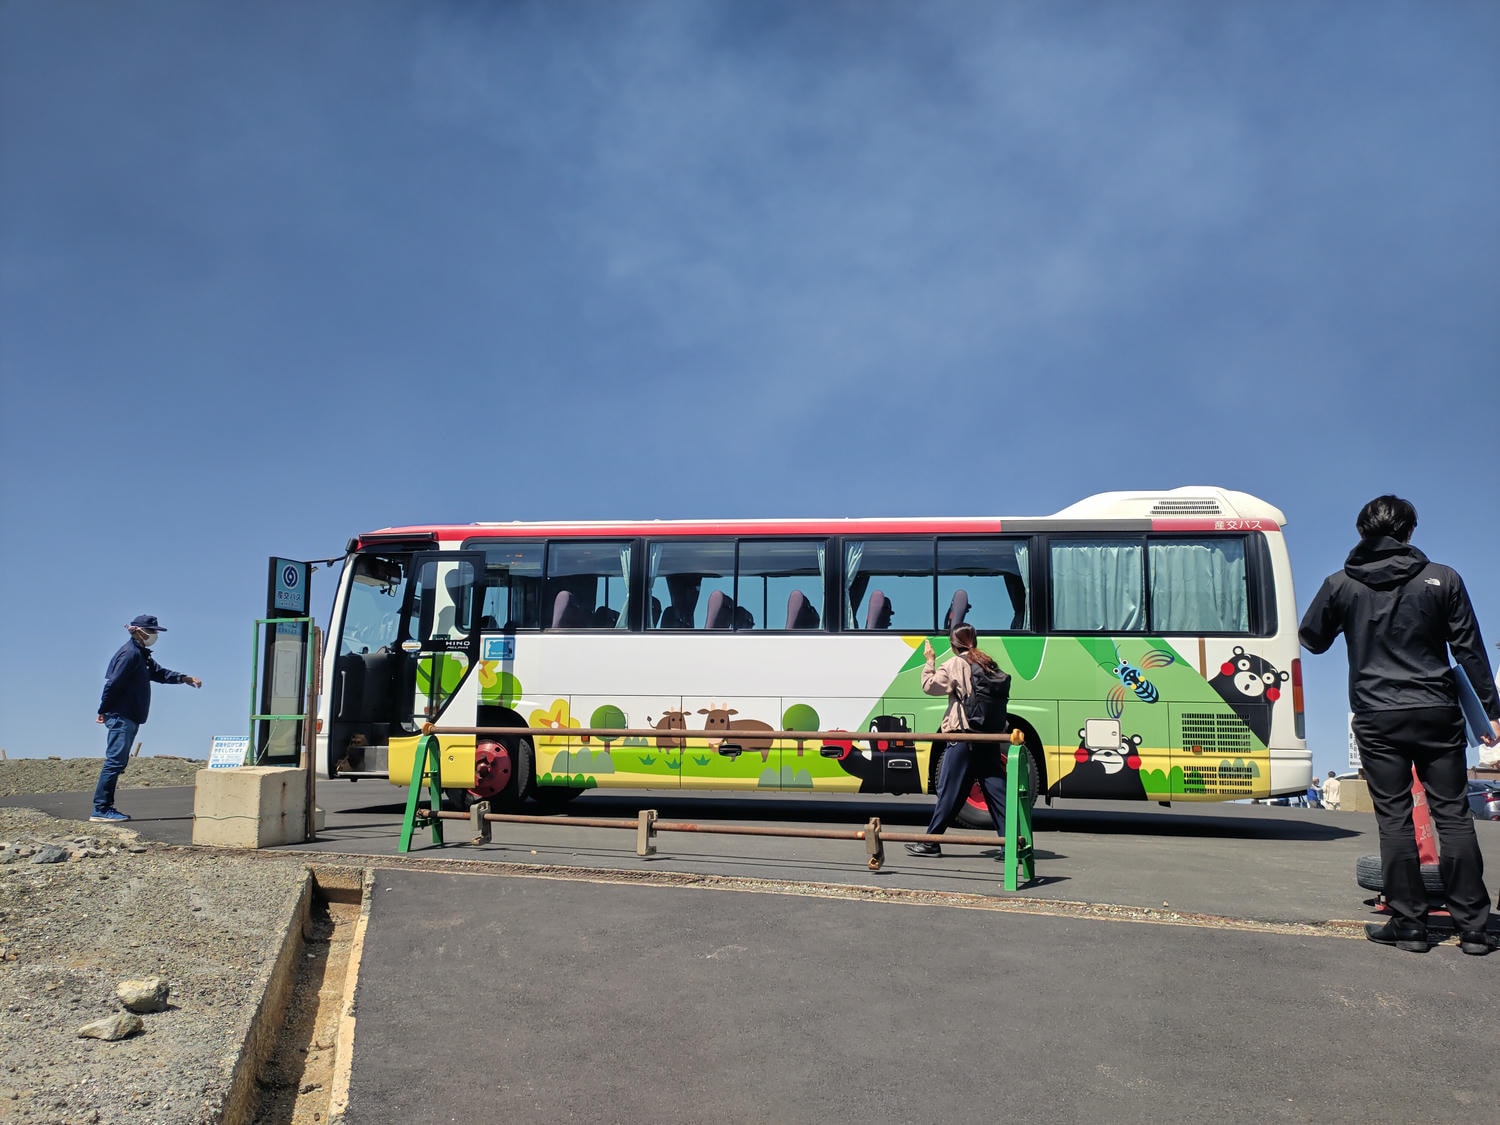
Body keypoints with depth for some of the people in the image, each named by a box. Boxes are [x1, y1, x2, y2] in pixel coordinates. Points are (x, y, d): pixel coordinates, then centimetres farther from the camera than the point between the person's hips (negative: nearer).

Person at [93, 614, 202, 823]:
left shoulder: (141, 654, 19)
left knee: (118, 762, 12)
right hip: (121, 717, -11)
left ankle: (106, 807, 16)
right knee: (115, 761, -10)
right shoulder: (130, 653, -14)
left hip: (130, 718, 11)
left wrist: (185, 678, 14)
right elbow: (113, 683, -18)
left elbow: (159, 673, 26)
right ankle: (100, 810, -9)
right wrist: (103, 711, -14)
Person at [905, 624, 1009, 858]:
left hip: (962, 736, -5)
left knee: (949, 791, 0)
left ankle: (931, 841, 7)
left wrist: (930, 661, 6)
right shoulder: (989, 664, 12)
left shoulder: (955, 664, -4)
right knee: (997, 790, 5)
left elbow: (930, 686, -5)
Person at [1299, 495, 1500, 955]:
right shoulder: (1442, 579, 1)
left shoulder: (1341, 585, 1)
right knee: (1453, 814, 5)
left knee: (1394, 818, 3)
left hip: (1377, 717, -1)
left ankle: (1408, 923, 4)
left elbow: (1311, 640, 14)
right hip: (1436, 714, 1)